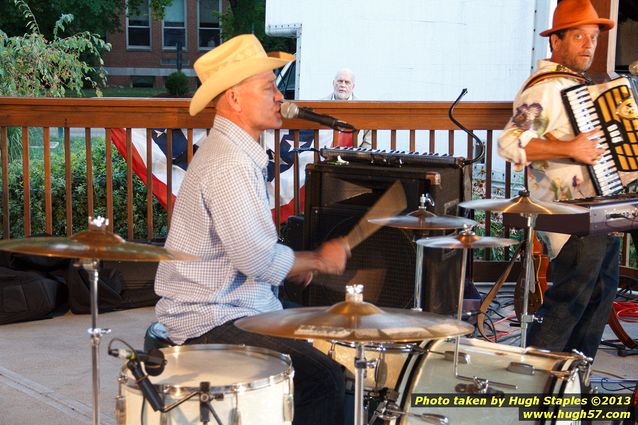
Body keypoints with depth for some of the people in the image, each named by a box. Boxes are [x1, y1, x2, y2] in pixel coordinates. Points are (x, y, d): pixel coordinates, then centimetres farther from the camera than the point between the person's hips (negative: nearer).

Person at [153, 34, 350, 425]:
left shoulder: (237, 153, 14)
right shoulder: (227, 166, -20)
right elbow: (260, 260, -23)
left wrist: (295, 263, 9)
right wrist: (318, 259, -7)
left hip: (231, 307, 11)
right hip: (211, 323, -11)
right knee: (323, 378, -20)